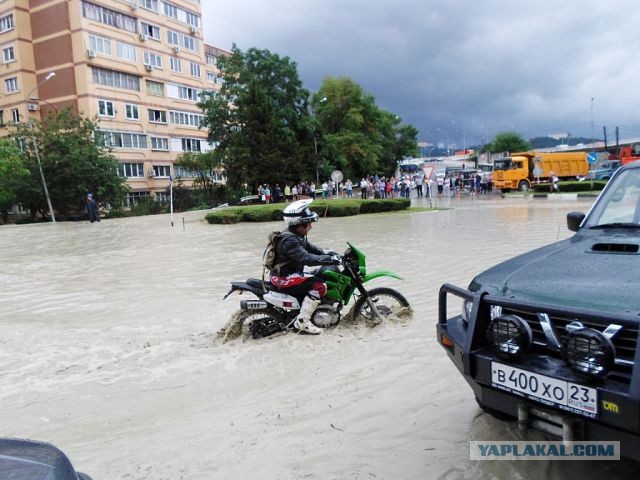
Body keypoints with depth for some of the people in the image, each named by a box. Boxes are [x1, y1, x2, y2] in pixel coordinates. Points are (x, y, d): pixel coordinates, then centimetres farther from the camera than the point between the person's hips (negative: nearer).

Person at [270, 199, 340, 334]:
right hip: (284, 279, -11)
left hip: (292, 272, 11)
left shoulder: (297, 235, 5)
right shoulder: (289, 240, -26)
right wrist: (330, 259, -33)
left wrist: (326, 252, 4)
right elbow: (307, 259, -35)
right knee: (319, 285, -21)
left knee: (321, 277, 18)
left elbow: (309, 247, 18)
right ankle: (302, 321, -17)